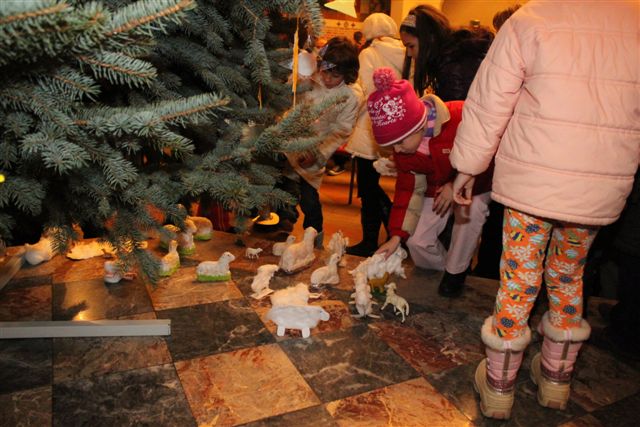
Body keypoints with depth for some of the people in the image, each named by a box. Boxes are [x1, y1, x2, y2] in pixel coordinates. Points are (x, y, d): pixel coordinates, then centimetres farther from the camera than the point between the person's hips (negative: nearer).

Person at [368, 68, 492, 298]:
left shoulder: (462, 117, -35)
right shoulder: (403, 150, -15)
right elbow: (408, 189, -7)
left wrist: (457, 187, -29)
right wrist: (396, 235, -13)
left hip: (474, 185, -4)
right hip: (437, 189, 4)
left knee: (471, 211, -34)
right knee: (417, 242, -9)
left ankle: (456, 271, -7)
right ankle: (442, 266, 25)